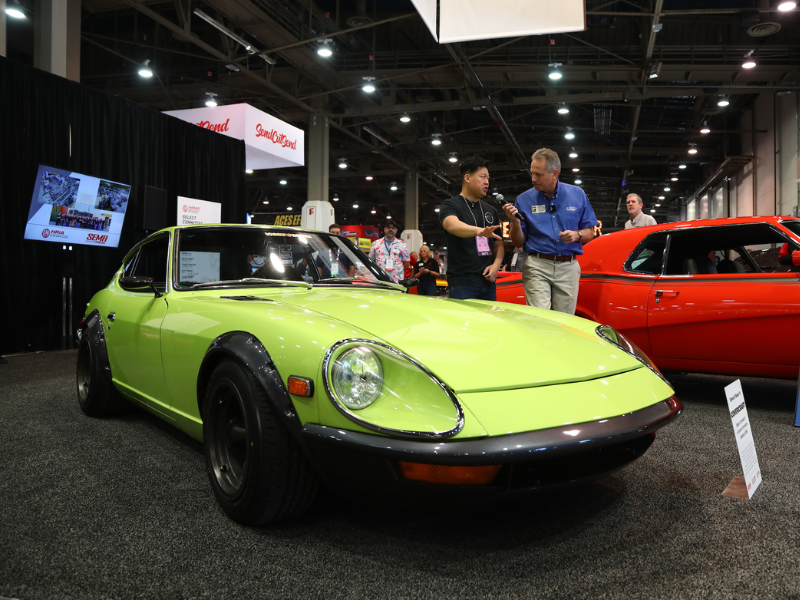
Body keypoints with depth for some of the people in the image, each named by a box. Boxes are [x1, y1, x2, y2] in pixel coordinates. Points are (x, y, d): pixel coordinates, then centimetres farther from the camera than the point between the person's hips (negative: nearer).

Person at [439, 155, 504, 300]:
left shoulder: (491, 211, 18)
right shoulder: (450, 206, -1)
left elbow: (498, 245, 20)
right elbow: (453, 225, -24)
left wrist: (496, 265, -1)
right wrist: (479, 231, -44)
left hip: (488, 283, 6)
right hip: (462, 283, -5)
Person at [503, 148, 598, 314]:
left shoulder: (577, 194, 7)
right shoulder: (524, 199, 3)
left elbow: (590, 232, 12)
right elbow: (518, 243, 5)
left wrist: (576, 235, -9)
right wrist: (515, 222, -13)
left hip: (568, 268, 2)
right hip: (537, 267, -1)